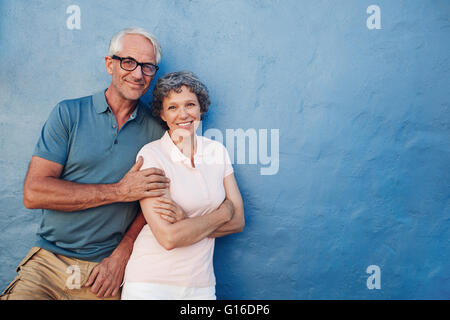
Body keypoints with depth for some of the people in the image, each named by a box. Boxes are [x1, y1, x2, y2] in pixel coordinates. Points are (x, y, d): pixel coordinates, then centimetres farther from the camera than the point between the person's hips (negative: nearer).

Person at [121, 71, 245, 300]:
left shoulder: (217, 151, 2)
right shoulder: (151, 154, -12)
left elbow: (238, 221, -1)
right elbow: (169, 237, -19)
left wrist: (186, 221, -14)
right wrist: (222, 213, -9)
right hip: (151, 282, -3)